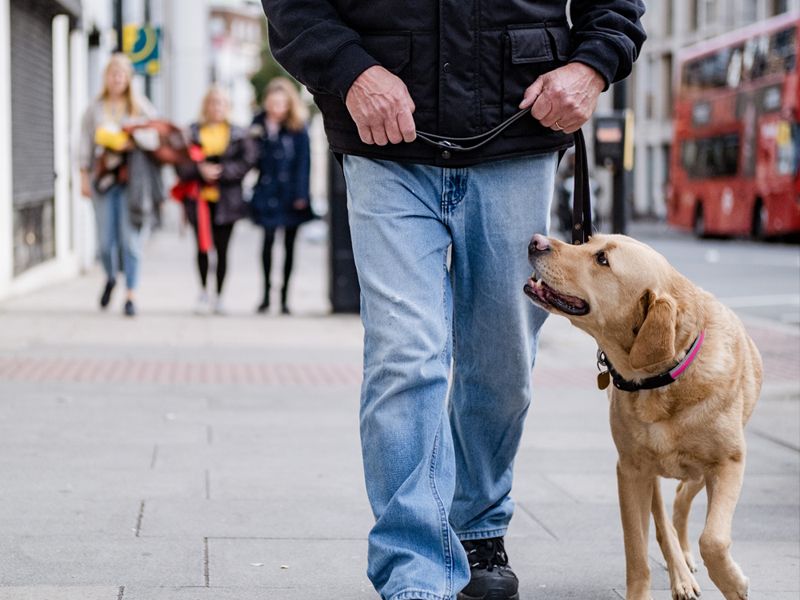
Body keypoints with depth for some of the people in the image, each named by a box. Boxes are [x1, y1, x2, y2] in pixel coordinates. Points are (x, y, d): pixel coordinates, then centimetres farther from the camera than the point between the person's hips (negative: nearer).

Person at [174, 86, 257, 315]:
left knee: (222, 249, 3)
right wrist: (199, 169, -17)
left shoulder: (239, 135, 5)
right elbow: (180, 163, -1)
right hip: (199, 198, 0)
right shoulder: (192, 132, 5)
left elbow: (247, 162, -4)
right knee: (202, 246, 1)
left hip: (226, 199, 0)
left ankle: (219, 296, 11)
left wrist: (221, 171, -14)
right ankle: (204, 292, 16)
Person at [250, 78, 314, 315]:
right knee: (268, 240, -2)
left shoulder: (297, 127, -4)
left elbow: (303, 161, -5)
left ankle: (285, 295, 13)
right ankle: (266, 293, 7)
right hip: (267, 193, 1)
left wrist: (301, 194, -9)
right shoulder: (258, 124, 2)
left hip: (290, 195, -1)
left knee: (289, 244, 6)